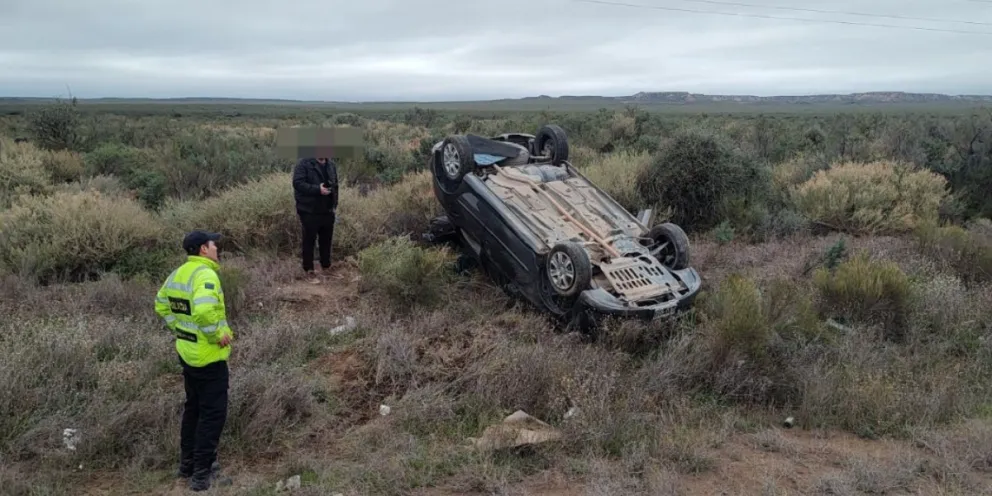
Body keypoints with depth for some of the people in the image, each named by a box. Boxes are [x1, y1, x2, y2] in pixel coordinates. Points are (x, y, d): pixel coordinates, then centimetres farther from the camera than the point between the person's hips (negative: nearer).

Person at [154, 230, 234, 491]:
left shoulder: (178, 273, 6)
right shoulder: (205, 274, -22)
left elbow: (161, 305, 17)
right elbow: (203, 311, -37)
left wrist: (179, 329, 17)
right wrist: (218, 335, -23)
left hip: (187, 352, 9)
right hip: (208, 356, -9)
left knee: (193, 408, 22)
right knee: (213, 413, 1)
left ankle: (187, 464, 33)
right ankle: (202, 475, 7)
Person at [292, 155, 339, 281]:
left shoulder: (331, 165, 10)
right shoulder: (304, 163, -12)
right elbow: (297, 183, -21)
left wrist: (335, 205, 11)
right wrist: (317, 189, -26)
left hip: (327, 210, 6)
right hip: (309, 210, -6)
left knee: (326, 239, 14)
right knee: (309, 240, 3)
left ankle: (326, 266, 28)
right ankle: (308, 269, 13)